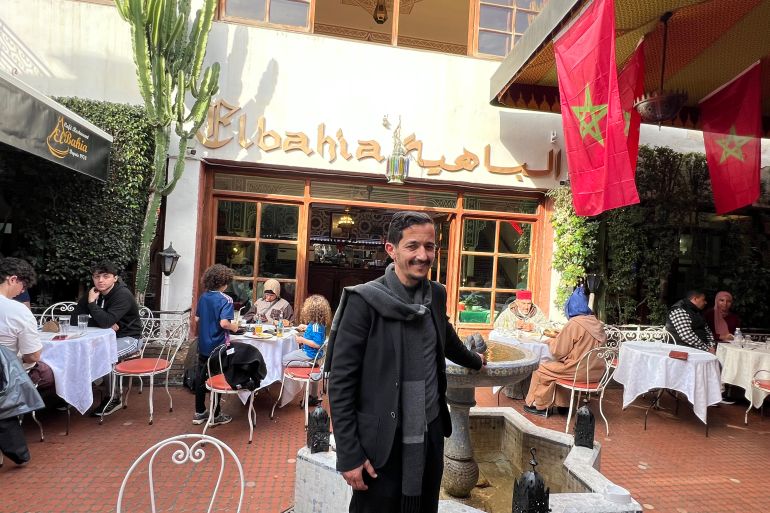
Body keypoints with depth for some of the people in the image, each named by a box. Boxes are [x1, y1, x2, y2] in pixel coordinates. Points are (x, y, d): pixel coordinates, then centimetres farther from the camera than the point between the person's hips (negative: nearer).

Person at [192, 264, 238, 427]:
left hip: (203, 345, 6)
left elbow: (197, 318, 10)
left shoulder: (203, 297, 2)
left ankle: (199, 413, 26)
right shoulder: (225, 299, -18)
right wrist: (234, 327, -10)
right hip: (218, 347, -6)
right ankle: (215, 416, 17)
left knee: (200, 378, 14)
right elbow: (224, 323, -28)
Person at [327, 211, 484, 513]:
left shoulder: (436, 295, 2)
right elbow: (340, 381, -14)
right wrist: (349, 454, -14)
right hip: (382, 443, -5)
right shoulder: (364, 300, -16)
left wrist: (475, 361, 38)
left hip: (431, 435, 5)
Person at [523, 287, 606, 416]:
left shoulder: (574, 324, -17)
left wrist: (551, 340, 8)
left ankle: (539, 405, 22)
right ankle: (563, 403, 34)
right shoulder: (596, 322, 4)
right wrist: (560, 337, 21)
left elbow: (558, 351, -13)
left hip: (580, 371, -8)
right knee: (558, 367, 29)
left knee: (541, 370, 8)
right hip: (596, 370, 8)